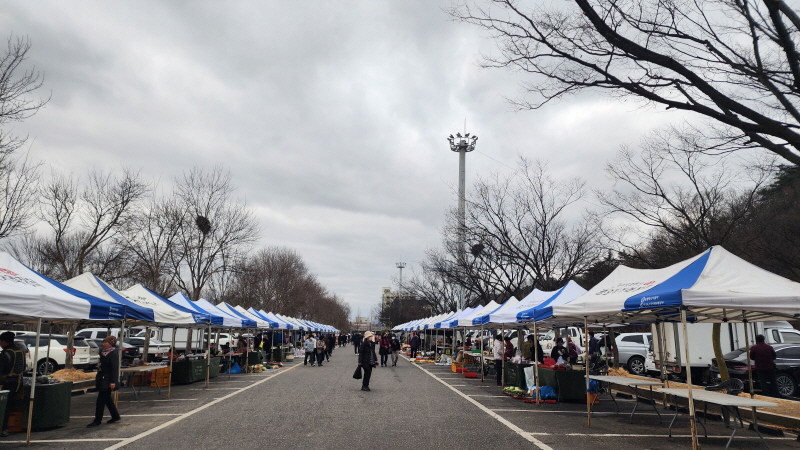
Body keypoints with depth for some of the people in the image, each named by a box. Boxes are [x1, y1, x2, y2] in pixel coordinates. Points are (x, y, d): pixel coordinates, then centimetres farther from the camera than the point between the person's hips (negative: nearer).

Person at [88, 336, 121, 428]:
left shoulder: (113, 354, -16)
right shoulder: (103, 352, 11)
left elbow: (114, 368, -20)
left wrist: (113, 381, -24)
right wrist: (98, 376, 21)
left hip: (107, 381, -9)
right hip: (102, 379, 9)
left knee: (101, 399, -4)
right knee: (107, 398, 15)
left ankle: (97, 420, 4)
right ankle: (115, 416, 26)